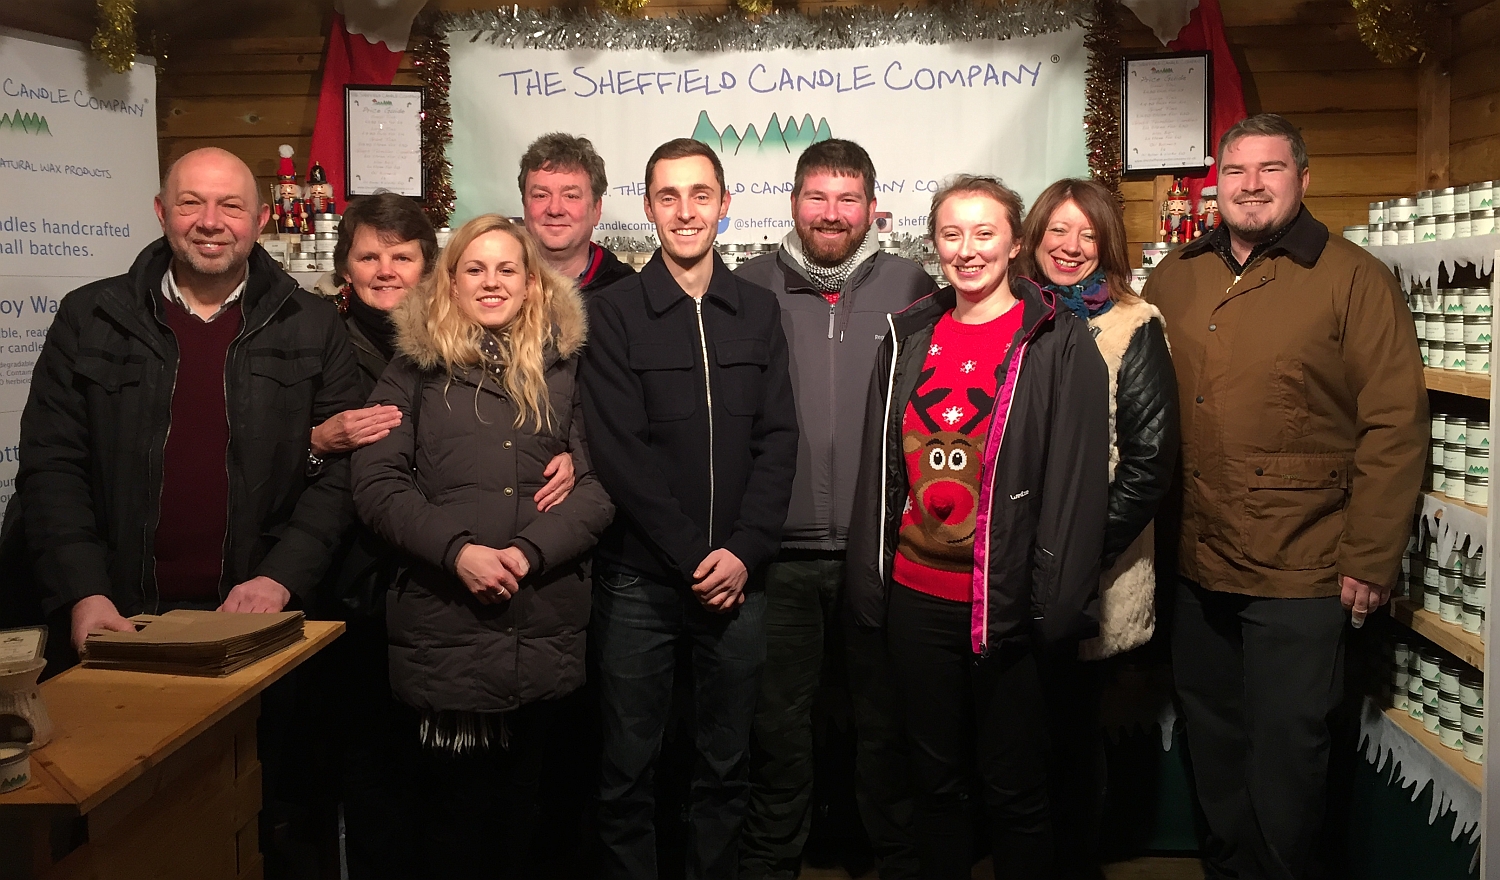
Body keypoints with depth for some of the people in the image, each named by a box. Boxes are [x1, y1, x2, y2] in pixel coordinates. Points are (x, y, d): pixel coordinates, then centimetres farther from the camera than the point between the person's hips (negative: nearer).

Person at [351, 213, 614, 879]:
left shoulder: (565, 368, 10)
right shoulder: (415, 368, 7)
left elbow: (598, 483, 2)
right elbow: (376, 482, -2)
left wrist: (528, 552, -13)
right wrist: (457, 550, -16)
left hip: (544, 620, 2)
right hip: (442, 620, -1)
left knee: (520, 803, 13)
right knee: (453, 805, 6)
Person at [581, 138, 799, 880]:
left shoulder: (758, 310, 8)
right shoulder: (613, 312, -2)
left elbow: (777, 440, 3)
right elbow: (620, 452, -9)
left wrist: (744, 551, -9)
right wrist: (693, 557, -12)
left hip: (737, 576, 3)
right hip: (639, 577, -2)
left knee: (727, 762, 13)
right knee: (628, 765, 8)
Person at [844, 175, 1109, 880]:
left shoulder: (1059, 341, -5)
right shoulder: (909, 337, 8)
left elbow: (1077, 479, -9)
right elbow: (879, 470, 11)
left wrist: (1057, 602, -14)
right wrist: (869, 581, 8)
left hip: (1010, 602, -4)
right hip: (916, 597, 4)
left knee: (1014, 789, 9)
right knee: (934, 777, 17)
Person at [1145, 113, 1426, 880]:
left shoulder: (1354, 279, -6)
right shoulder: (1174, 277, 8)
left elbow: (1395, 427, -9)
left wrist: (1370, 560, -12)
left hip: (1299, 575, -4)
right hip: (1193, 564, 5)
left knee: (1285, 759, 6)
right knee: (1213, 752, 19)